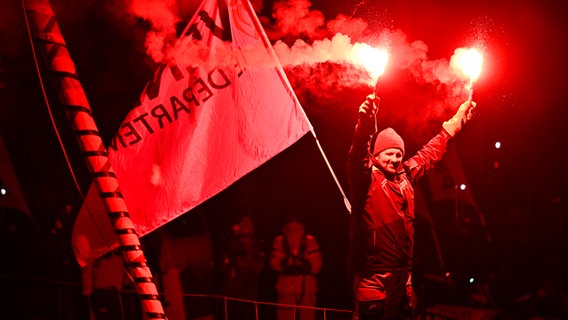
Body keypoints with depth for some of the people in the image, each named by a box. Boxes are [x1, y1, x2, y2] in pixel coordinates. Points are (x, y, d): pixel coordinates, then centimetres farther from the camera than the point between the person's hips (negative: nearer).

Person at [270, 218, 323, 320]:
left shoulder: (310, 241, -1)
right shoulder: (280, 241, 1)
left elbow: (316, 266, -3)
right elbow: (274, 264, -5)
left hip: (307, 289, 0)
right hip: (286, 289, 0)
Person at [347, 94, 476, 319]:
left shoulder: (405, 176, 14)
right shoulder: (367, 178, -6)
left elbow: (430, 152, 28)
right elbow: (358, 156, -27)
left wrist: (456, 120, 35)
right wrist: (365, 124, -47)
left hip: (402, 273, 7)